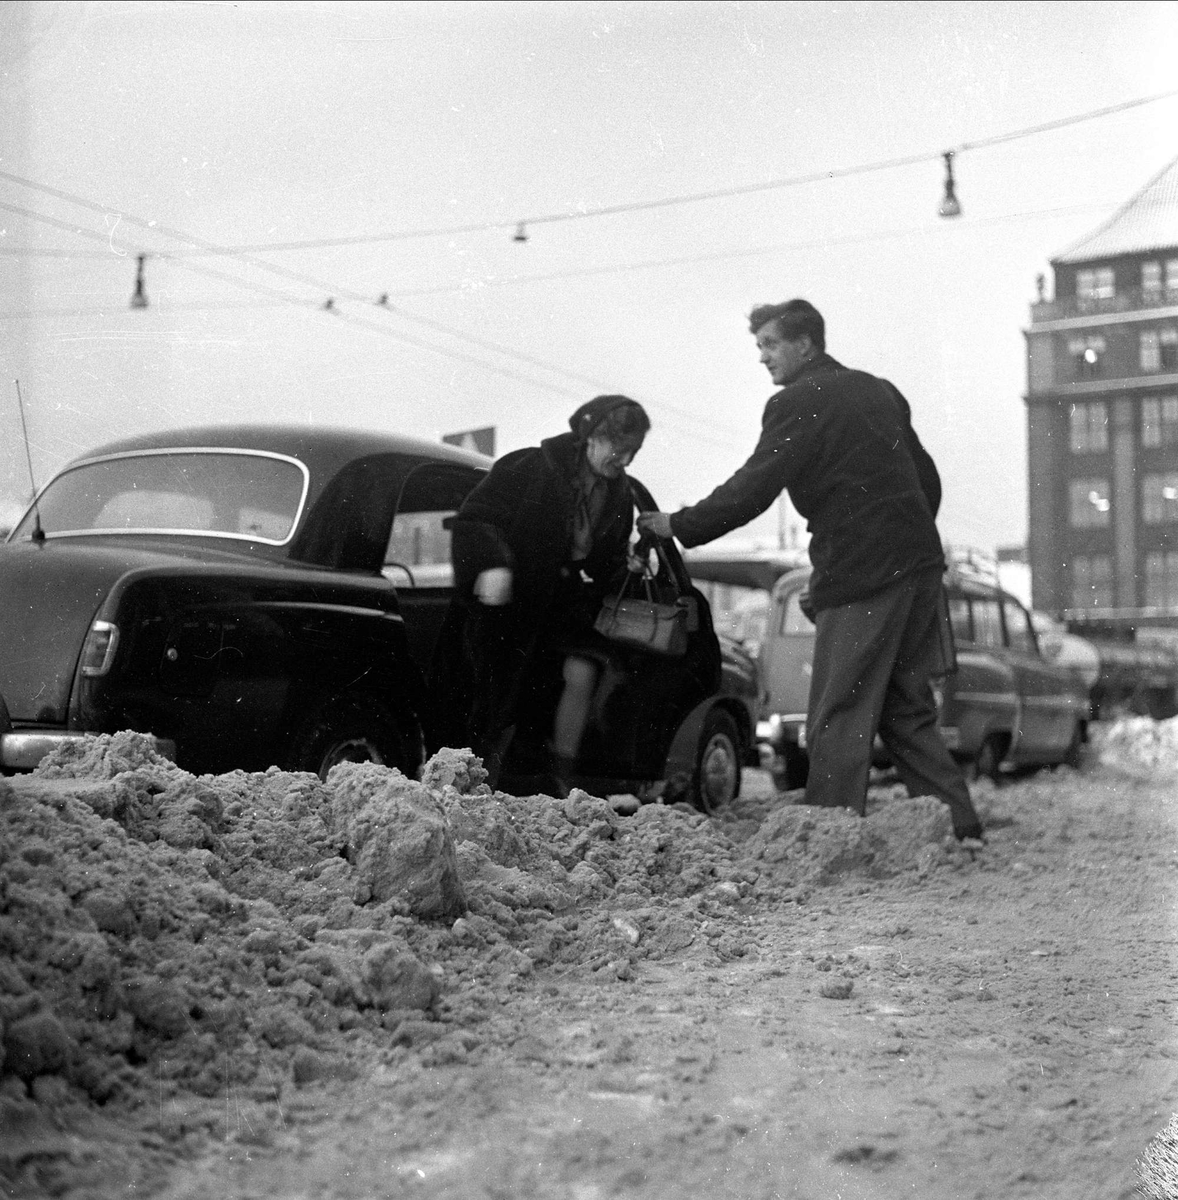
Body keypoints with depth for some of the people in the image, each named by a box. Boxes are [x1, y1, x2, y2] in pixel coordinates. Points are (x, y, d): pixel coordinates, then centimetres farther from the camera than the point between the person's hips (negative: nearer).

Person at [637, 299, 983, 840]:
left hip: (860, 574, -8)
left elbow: (751, 490, -12)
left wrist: (678, 525, -3)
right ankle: (957, 825, 12)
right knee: (905, 711, 14)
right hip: (918, 566, 8)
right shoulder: (879, 391, 19)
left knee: (838, 719, -5)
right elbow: (928, 478, 21)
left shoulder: (798, 403, -5)